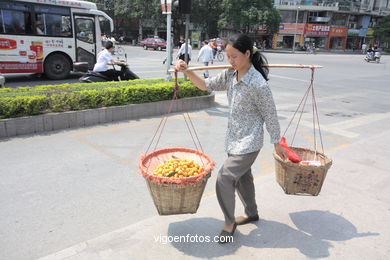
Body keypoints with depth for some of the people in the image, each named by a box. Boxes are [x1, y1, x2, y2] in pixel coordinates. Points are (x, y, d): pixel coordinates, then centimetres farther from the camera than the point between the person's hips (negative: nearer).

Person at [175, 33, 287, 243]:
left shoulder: (258, 84, -23)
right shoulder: (230, 75, -2)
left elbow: (270, 115, -14)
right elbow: (206, 86, 6)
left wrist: (277, 144, -6)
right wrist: (187, 71, -9)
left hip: (249, 141, -8)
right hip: (234, 138, 8)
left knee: (224, 179, -9)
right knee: (242, 175, 21)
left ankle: (229, 222, 14)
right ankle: (251, 213, 44)